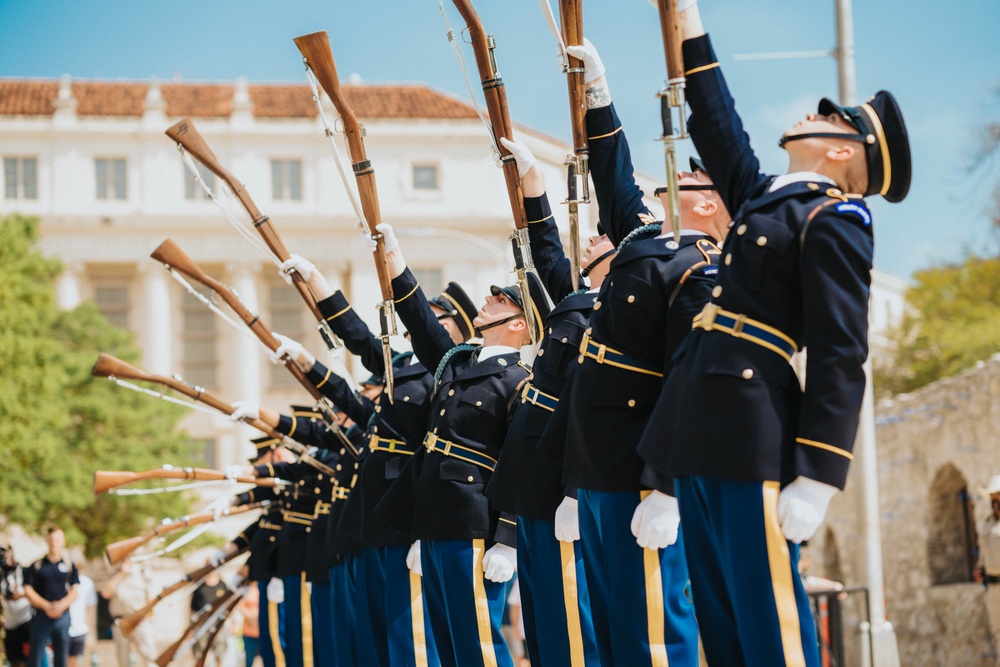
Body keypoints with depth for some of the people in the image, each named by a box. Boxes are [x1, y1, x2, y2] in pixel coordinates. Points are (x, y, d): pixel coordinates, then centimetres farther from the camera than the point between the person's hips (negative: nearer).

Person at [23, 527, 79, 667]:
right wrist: (46, 606, -12)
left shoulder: (69, 565, 7)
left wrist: (62, 605, -13)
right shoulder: (37, 565, 2)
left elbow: (75, 590, 4)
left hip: (63, 616, 2)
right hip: (41, 616, -2)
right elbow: (28, 590, -2)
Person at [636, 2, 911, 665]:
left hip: (752, 433, -9)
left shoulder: (834, 220, -6)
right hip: (704, 431, 9)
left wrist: (816, 481, -19)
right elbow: (719, 131, 33)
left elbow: (840, 358, -13)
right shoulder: (766, 196, 18)